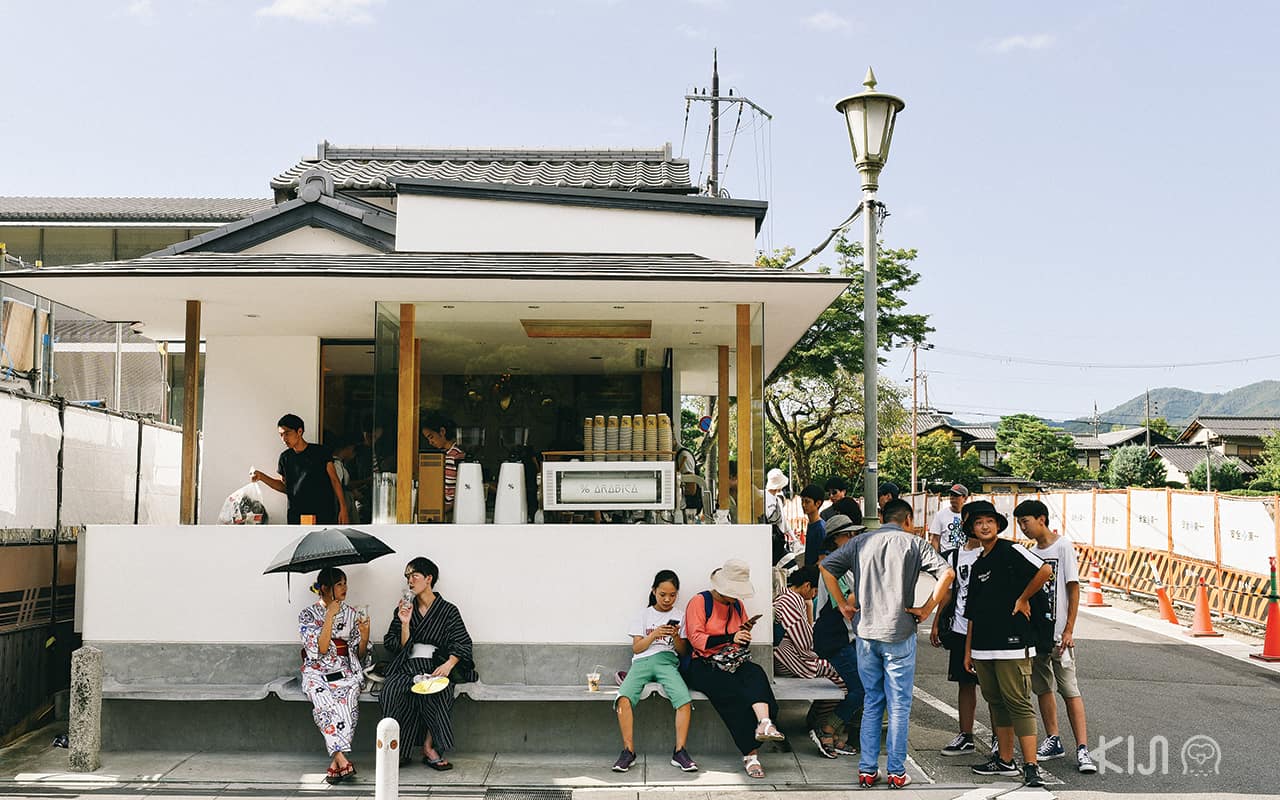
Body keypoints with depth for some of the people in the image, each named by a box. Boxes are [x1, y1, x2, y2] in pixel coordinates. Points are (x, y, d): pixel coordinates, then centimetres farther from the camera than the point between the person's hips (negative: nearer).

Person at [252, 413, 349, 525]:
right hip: (296, 517, 4)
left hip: (323, 515, -3)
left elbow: (334, 480, 0)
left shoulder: (321, 452, -2)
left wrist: (343, 508, -5)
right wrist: (262, 477, 5)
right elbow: (284, 486, 18)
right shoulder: (285, 458, 9)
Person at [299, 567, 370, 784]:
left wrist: (364, 635, -7)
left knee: (347, 698, -33)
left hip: (345, 670, 2)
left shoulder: (351, 613, 13)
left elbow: (359, 654, 13)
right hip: (318, 671, -2)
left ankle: (335, 762, -37)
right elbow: (320, 648, -9)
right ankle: (342, 760, -43)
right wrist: (330, 616, -11)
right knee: (324, 698, -36)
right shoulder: (308, 615, 5)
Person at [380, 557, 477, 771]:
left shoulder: (448, 611, 8)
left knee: (436, 693, -36)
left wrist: (448, 664, -18)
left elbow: (462, 644, 0)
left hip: (435, 667, -2)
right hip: (407, 667, 2)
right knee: (391, 691, -31)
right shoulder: (404, 609, 17)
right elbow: (401, 648, 10)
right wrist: (405, 623, -6)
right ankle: (399, 751, -21)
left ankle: (429, 748, -21)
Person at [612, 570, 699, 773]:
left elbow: (683, 651, 14)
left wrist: (676, 637, -7)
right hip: (642, 661, 0)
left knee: (685, 700, -30)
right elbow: (636, 648, 10)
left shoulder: (680, 615, 16)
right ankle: (628, 751, -22)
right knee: (624, 698, -29)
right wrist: (654, 635, -6)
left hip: (667, 661, 0)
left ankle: (679, 752, -21)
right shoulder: (645, 615, 17)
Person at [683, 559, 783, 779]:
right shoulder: (699, 601, -1)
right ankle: (750, 754, -31)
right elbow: (696, 639, -12)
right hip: (704, 667, -5)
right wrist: (731, 638, -22)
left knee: (756, 674, -30)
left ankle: (764, 724, -53)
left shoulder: (736, 604, 20)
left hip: (733, 662, 5)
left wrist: (744, 636, 4)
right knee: (735, 694, -32)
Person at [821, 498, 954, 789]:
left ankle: (867, 770, 15)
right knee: (899, 705, 7)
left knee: (871, 703, 14)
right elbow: (947, 573, -13)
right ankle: (896, 772, 11)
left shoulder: (860, 542, 7)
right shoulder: (914, 543, -1)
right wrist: (927, 608, -7)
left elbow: (826, 566, 2)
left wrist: (843, 605, 5)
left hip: (866, 633, 3)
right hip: (900, 634, -3)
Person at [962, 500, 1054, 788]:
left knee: (1018, 704, -9)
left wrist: (1023, 599, -11)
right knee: (996, 702, 13)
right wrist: (968, 650, 18)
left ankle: (1031, 767, -9)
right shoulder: (978, 565, 17)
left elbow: (1045, 570, -22)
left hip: (1012, 643, -8)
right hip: (983, 646, 8)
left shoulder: (1010, 551, -6)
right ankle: (1004, 761, 22)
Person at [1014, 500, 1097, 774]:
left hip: (1058, 633, -6)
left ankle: (1082, 749, -6)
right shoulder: (1031, 552, 11)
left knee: (1069, 689, -7)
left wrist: (1068, 630, -14)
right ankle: (1053, 741, 23)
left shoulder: (1063, 547, -7)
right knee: (1043, 688, 11)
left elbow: (1073, 590, -9)